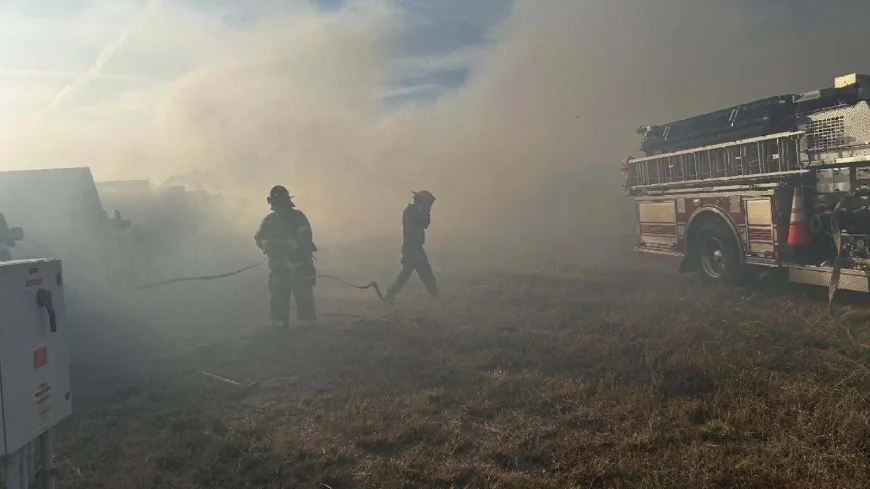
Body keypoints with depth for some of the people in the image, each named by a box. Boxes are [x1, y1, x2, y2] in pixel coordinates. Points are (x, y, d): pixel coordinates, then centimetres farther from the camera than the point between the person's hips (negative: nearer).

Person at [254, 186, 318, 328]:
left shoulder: (298, 216, -3)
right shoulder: (269, 220, 12)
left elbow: (305, 238, -14)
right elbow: (259, 238, 4)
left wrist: (285, 244, -23)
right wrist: (269, 245, -18)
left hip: (299, 263, -4)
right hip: (278, 264, 4)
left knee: (303, 296, -7)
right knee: (277, 297, 3)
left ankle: (308, 325, -5)